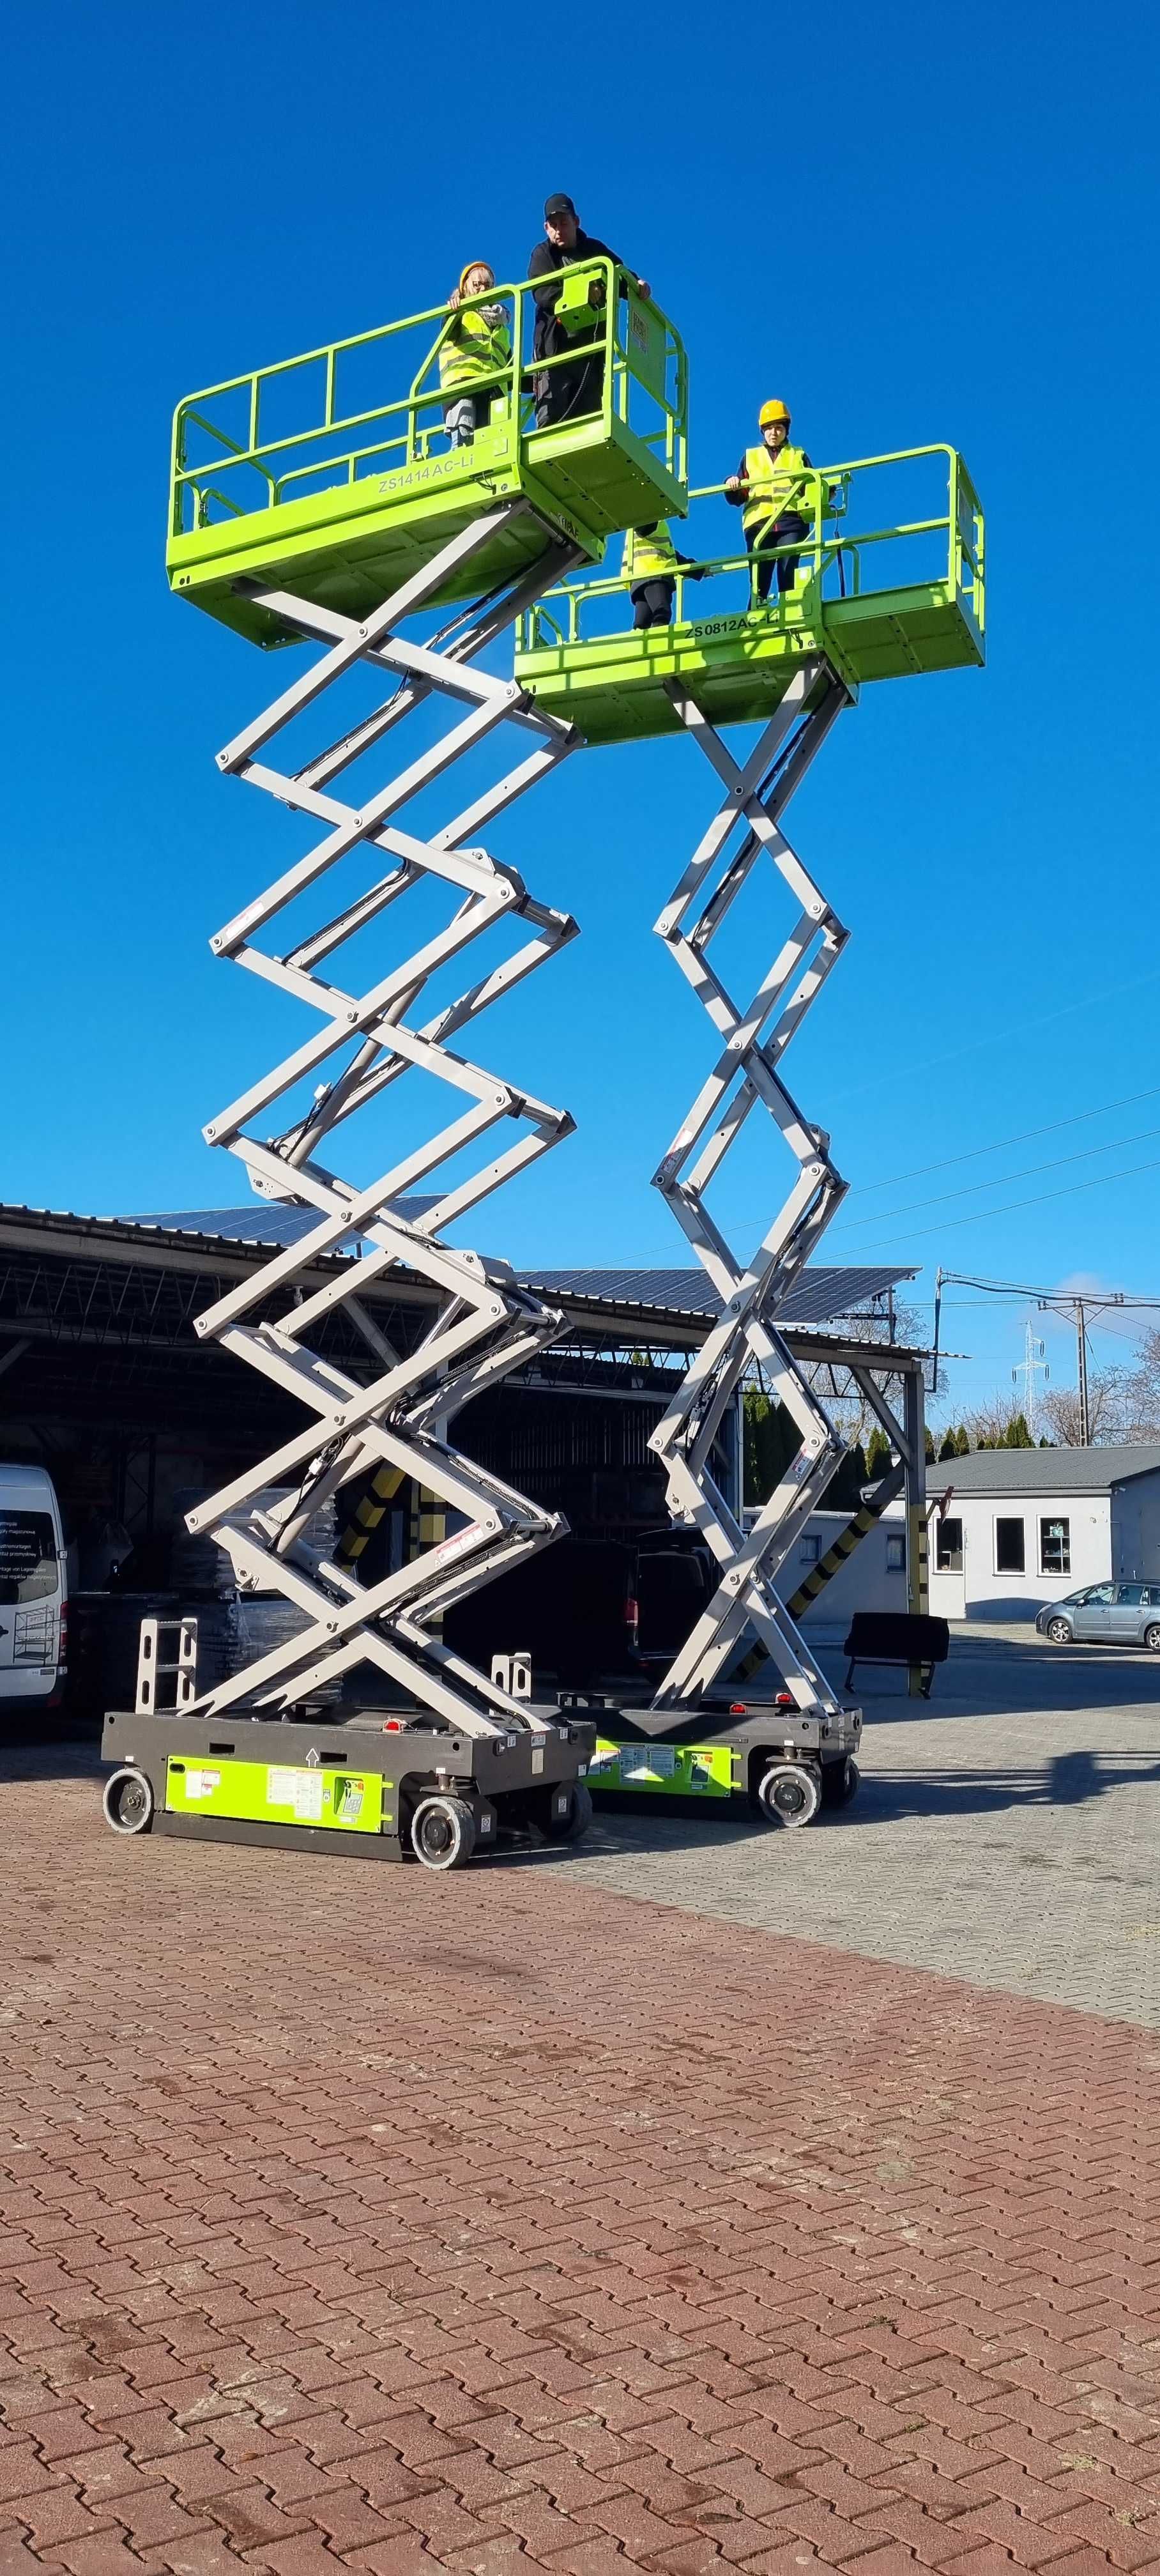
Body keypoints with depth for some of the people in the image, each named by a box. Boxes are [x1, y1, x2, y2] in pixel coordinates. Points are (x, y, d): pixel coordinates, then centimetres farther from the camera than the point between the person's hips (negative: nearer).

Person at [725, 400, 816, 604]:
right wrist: (732, 487, -3)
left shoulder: (799, 456, 24)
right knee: (759, 583, -11)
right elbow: (738, 499, 19)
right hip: (759, 523, 1)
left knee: (789, 581, -12)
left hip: (791, 522, -1)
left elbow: (810, 490, 16)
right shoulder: (750, 456, 26)